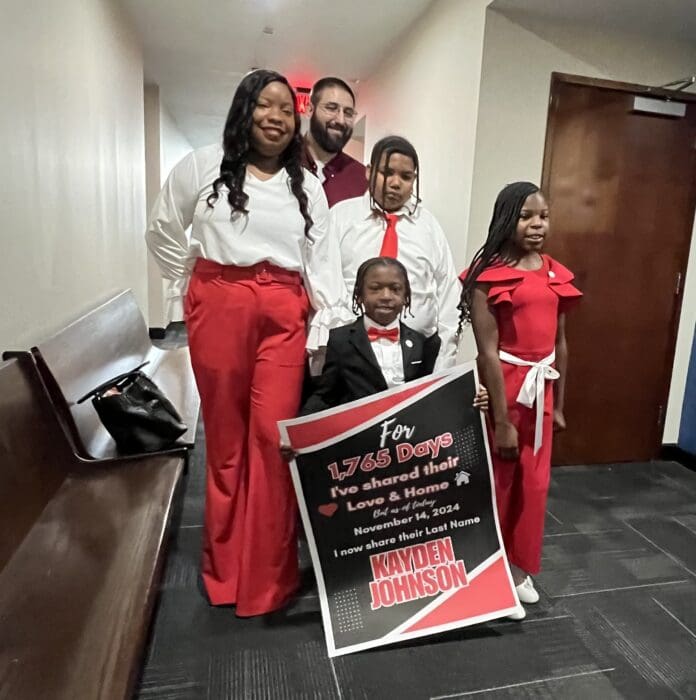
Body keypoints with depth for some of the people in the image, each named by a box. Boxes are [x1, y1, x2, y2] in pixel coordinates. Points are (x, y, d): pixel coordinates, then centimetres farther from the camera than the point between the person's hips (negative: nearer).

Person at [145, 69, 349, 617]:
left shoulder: (307, 185, 12)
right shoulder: (203, 165, 6)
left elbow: (322, 259, 6)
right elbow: (162, 231, 14)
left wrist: (327, 329, -4)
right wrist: (192, 284, 10)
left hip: (284, 314, 1)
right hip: (219, 308, -1)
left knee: (273, 437, -3)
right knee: (226, 434, 8)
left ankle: (268, 574, 15)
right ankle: (226, 564, 27)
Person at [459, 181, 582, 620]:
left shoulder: (556, 274, 7)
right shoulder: (489, 274, -12)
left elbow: (560, 343, 12)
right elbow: (487, 351, -16)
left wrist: (558, 404, 14)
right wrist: (502, 420, -16)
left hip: (541, 387, 6)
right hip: (504, 386, -6)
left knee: (534, 484, 15)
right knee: (497, 483, 9)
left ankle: (520, 568, 36)